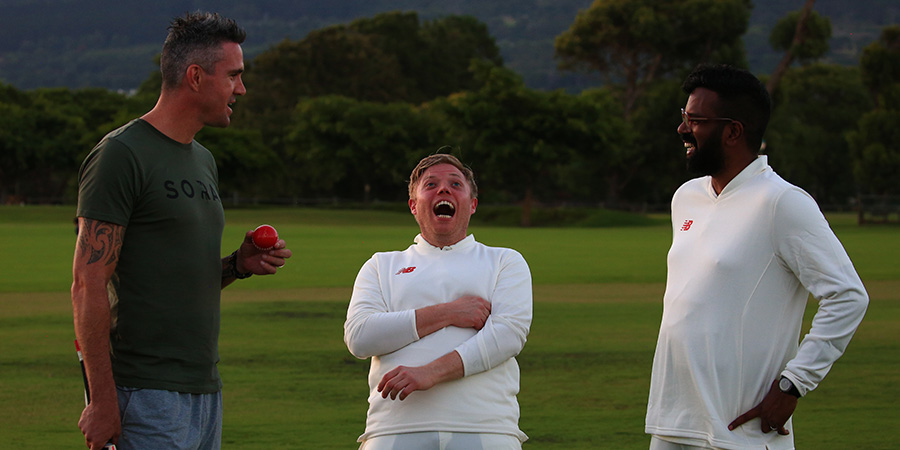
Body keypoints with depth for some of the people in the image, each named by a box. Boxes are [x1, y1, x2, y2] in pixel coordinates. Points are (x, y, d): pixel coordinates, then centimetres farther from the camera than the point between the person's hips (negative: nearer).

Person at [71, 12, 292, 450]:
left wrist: (240, 264, 6)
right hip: (150, 394, -8)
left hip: (207, 391, 8)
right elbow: (88, 285, -14)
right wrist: (102, 400, -18)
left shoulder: (202, 160, 18)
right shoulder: (121, 155, -9)